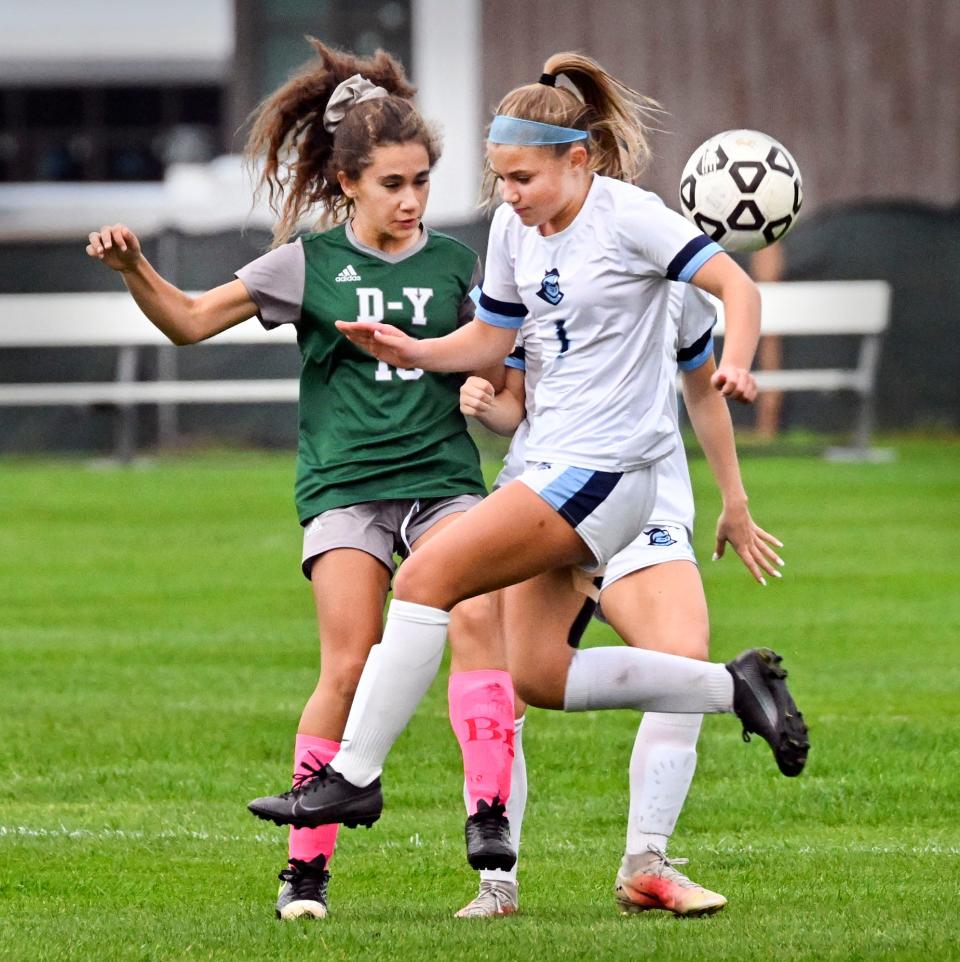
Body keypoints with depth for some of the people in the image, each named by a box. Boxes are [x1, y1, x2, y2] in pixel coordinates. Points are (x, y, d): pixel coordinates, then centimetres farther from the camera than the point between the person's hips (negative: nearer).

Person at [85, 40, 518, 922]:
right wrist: (132, 268, -10)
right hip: (344, 483, -2)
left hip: (441, 476, 2)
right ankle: (307, 866, -2)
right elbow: (189, 321, 6)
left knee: (478, 614, -26)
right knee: (350, 668, -13)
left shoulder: (456, 263, 8)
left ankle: (489, 815, -24)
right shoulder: (309, 264, 3)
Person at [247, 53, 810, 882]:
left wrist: (734, 364, -33)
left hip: (604, 470, -9)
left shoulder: (626, 216, -13)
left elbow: (736, 285, -14)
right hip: (556, 464, 9)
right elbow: (491, 339, 20)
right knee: (539, 678, 9)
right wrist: (413, 352, 1)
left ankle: (354, 775, -13)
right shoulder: (514, 229, 10)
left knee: (429, 575, -18)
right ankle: (734, 686, 18)